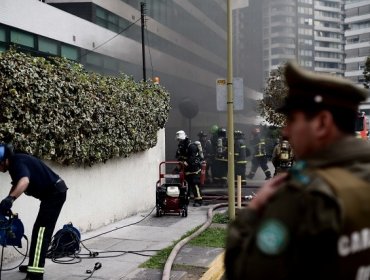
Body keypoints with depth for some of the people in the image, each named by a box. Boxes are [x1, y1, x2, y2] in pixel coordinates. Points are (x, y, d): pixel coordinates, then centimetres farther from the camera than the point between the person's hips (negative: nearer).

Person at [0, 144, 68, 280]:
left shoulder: (18, 162, -21)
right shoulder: (15, 163, 10)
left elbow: (25, 181, -42)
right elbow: (16, 185, 16)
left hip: (55, 193, -11)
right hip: (52, 194, 11)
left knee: (41, 232, -14)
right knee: (39, 230, 18)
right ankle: (34, 265, 29)